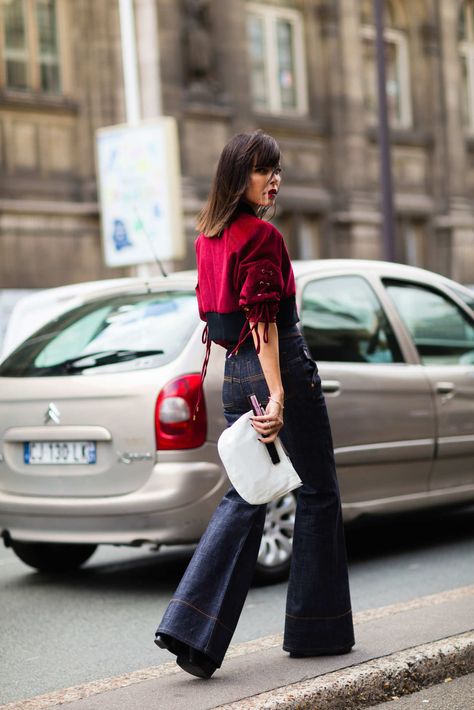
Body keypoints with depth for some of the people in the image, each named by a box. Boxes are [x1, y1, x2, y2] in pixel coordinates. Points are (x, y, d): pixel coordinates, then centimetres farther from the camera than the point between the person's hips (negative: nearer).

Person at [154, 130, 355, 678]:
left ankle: (190, 627, -3)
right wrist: (277, 395, -26)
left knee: (246, 495, 10)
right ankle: (317, 629, 17)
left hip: (234, 372, 8)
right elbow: (262, 320, -22)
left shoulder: (209, 234, 11)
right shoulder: (261, 235, -15)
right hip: (281, 365, -8)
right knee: (318, 491, 8)